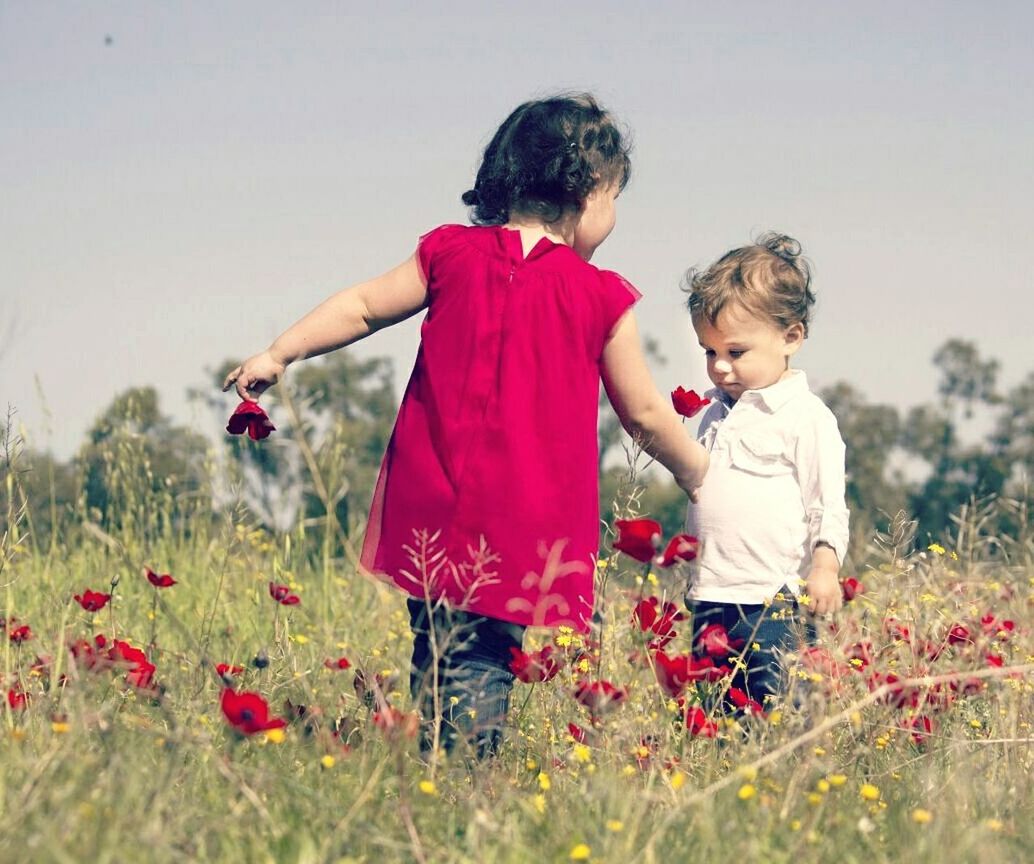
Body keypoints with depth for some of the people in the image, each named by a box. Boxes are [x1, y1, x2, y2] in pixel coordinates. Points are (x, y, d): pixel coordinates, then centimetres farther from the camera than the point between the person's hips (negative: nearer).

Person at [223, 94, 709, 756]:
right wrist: (698, 473, 26)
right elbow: (644, 413, 9)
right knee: (483, 675, -5)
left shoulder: (452, 253, 5)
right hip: (525, 539, -3)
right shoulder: (602, 298, -1)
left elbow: (362, 308, 14)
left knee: (439, 656, 7)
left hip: (433, 520, 3)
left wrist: (278, 355, 28)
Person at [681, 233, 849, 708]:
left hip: (773, 603, -7)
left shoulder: (806, 418, -5)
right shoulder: (717, 414, 17)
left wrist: (825, 564, -21)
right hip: (710, 605, 7)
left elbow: (828, 503, -7)